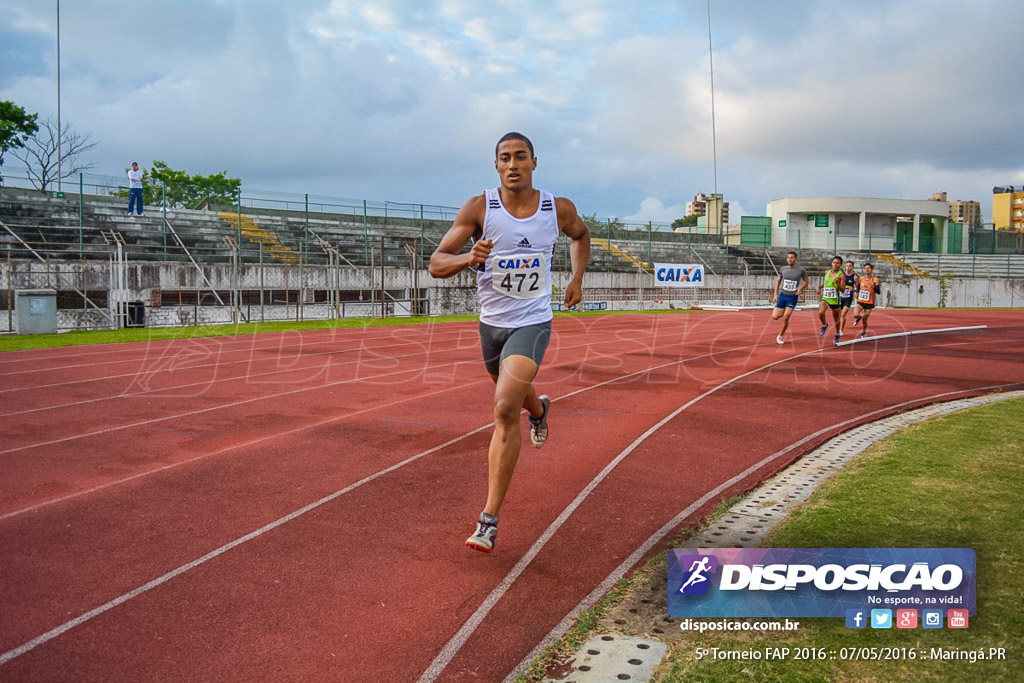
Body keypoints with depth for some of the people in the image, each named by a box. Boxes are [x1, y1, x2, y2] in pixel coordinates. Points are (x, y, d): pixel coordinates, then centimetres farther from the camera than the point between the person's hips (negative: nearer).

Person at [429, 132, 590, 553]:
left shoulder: (559, 209, -6)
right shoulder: (479, 209, -12)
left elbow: (580, 235, 19)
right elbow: (436, 264, -14)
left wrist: (577, 279, 8)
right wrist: (468, 258, -34)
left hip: (532, 323, -3)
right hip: (491, 322, 3)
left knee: (505, 410, -20)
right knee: (513, 396, 26)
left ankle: (489, 520, -14)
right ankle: (539, 410, 67)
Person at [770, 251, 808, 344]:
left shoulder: (801, 270, -9)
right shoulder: (783, 269, -2)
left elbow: (806, 281, 5)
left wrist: (801, 288, -16)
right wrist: (775, 294, 5)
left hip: (793, 297, -2)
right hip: (782, 295, 3)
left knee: (785, 318, -11)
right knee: (775, 317, -3)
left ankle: (780, 336, 10)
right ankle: (784, 312, 33)